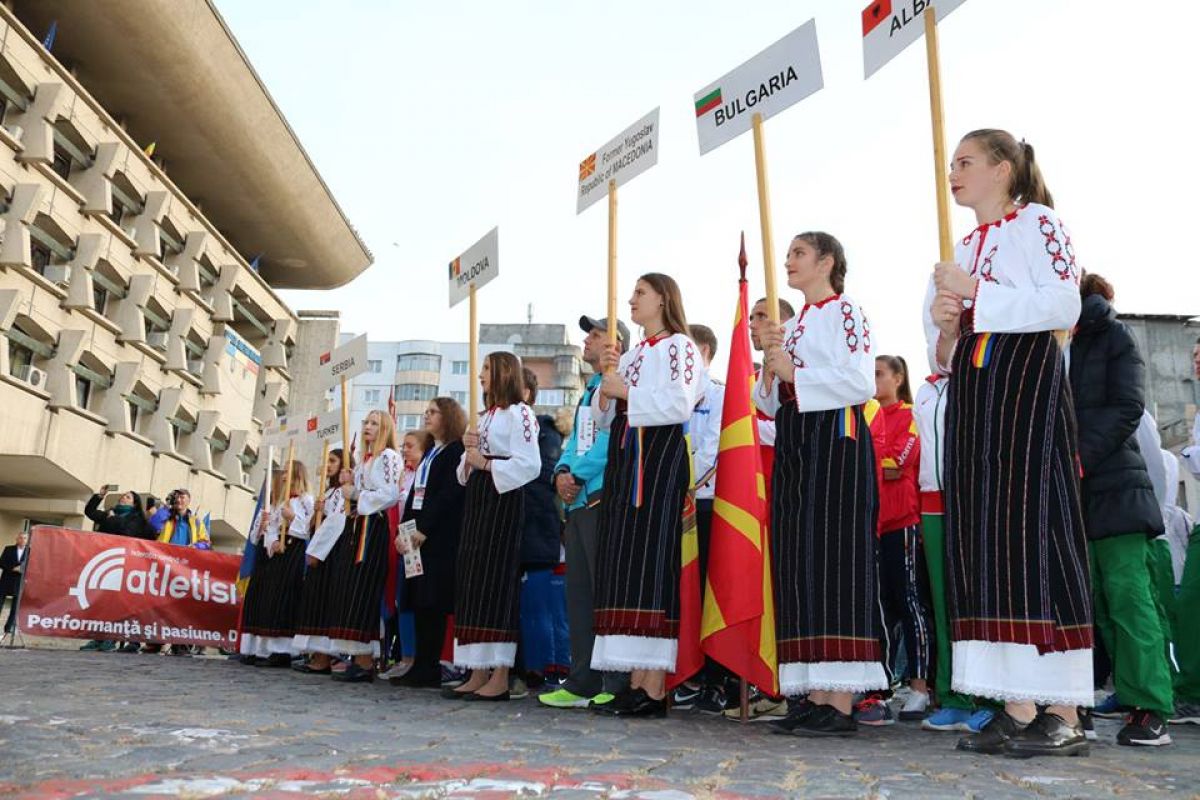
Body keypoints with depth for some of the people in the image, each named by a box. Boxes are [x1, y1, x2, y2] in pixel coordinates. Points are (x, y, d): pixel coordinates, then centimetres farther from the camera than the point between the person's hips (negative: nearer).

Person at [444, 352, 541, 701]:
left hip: (502, 499, -9)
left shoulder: (519, 413, -4)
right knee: (471, 579, 5)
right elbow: (466, 472, 23)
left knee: (496, 578, -11)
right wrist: (468, 450, 3)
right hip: (476, 499, 9)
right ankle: (478, 673, 10)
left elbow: (530, 464, -16)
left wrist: (486, 463, -15)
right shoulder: (484, 416, 21)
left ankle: (500, 678, -7)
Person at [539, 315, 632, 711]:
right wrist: (562, 471, 3)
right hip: (579, 501, 10)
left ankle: (617, 685, -5)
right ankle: (583, 682, 15)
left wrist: (576, 474, -12)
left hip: (605, 497, -10)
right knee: (579, 590, 9)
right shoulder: (588, 391, 25)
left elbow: (613, 437, -16)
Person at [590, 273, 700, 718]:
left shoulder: (679, 346, 1)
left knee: (648, 561, -13)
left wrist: (625, 392, -10)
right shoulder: (630, 355, 24)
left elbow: (680, 403, -15)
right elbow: (603, 419, 21)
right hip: (624, 461, 8)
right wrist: (606, 380, 5)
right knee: (625, 564, 3)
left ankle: (654, 690, -11)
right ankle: (637, 682, 6)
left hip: (659, 459, -8)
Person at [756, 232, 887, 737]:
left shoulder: (845, 311, 0)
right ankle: (814, 697, 6)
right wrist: (770, 365, 2)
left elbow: (861, 383, -14)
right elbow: (768, 405, 20)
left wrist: (794, 374, -11)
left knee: (832, 557, -12)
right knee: (797, 563, 3)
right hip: (792, 443, 8)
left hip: (833, 439, -8)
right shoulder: (792, 325, 22)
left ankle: (840, 705, -10)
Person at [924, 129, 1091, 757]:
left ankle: (1062, 715, -5)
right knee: (982, 535, 1)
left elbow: (1064, 304, -12)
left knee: (1032, 529, -11)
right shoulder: (962, 248, 22)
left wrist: (975, 293, -11)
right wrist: (944, 328, -1)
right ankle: (1018, 710, 5)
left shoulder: (1037, 222, 2)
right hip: (970, 393, 7)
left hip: (1026, 386, -7)